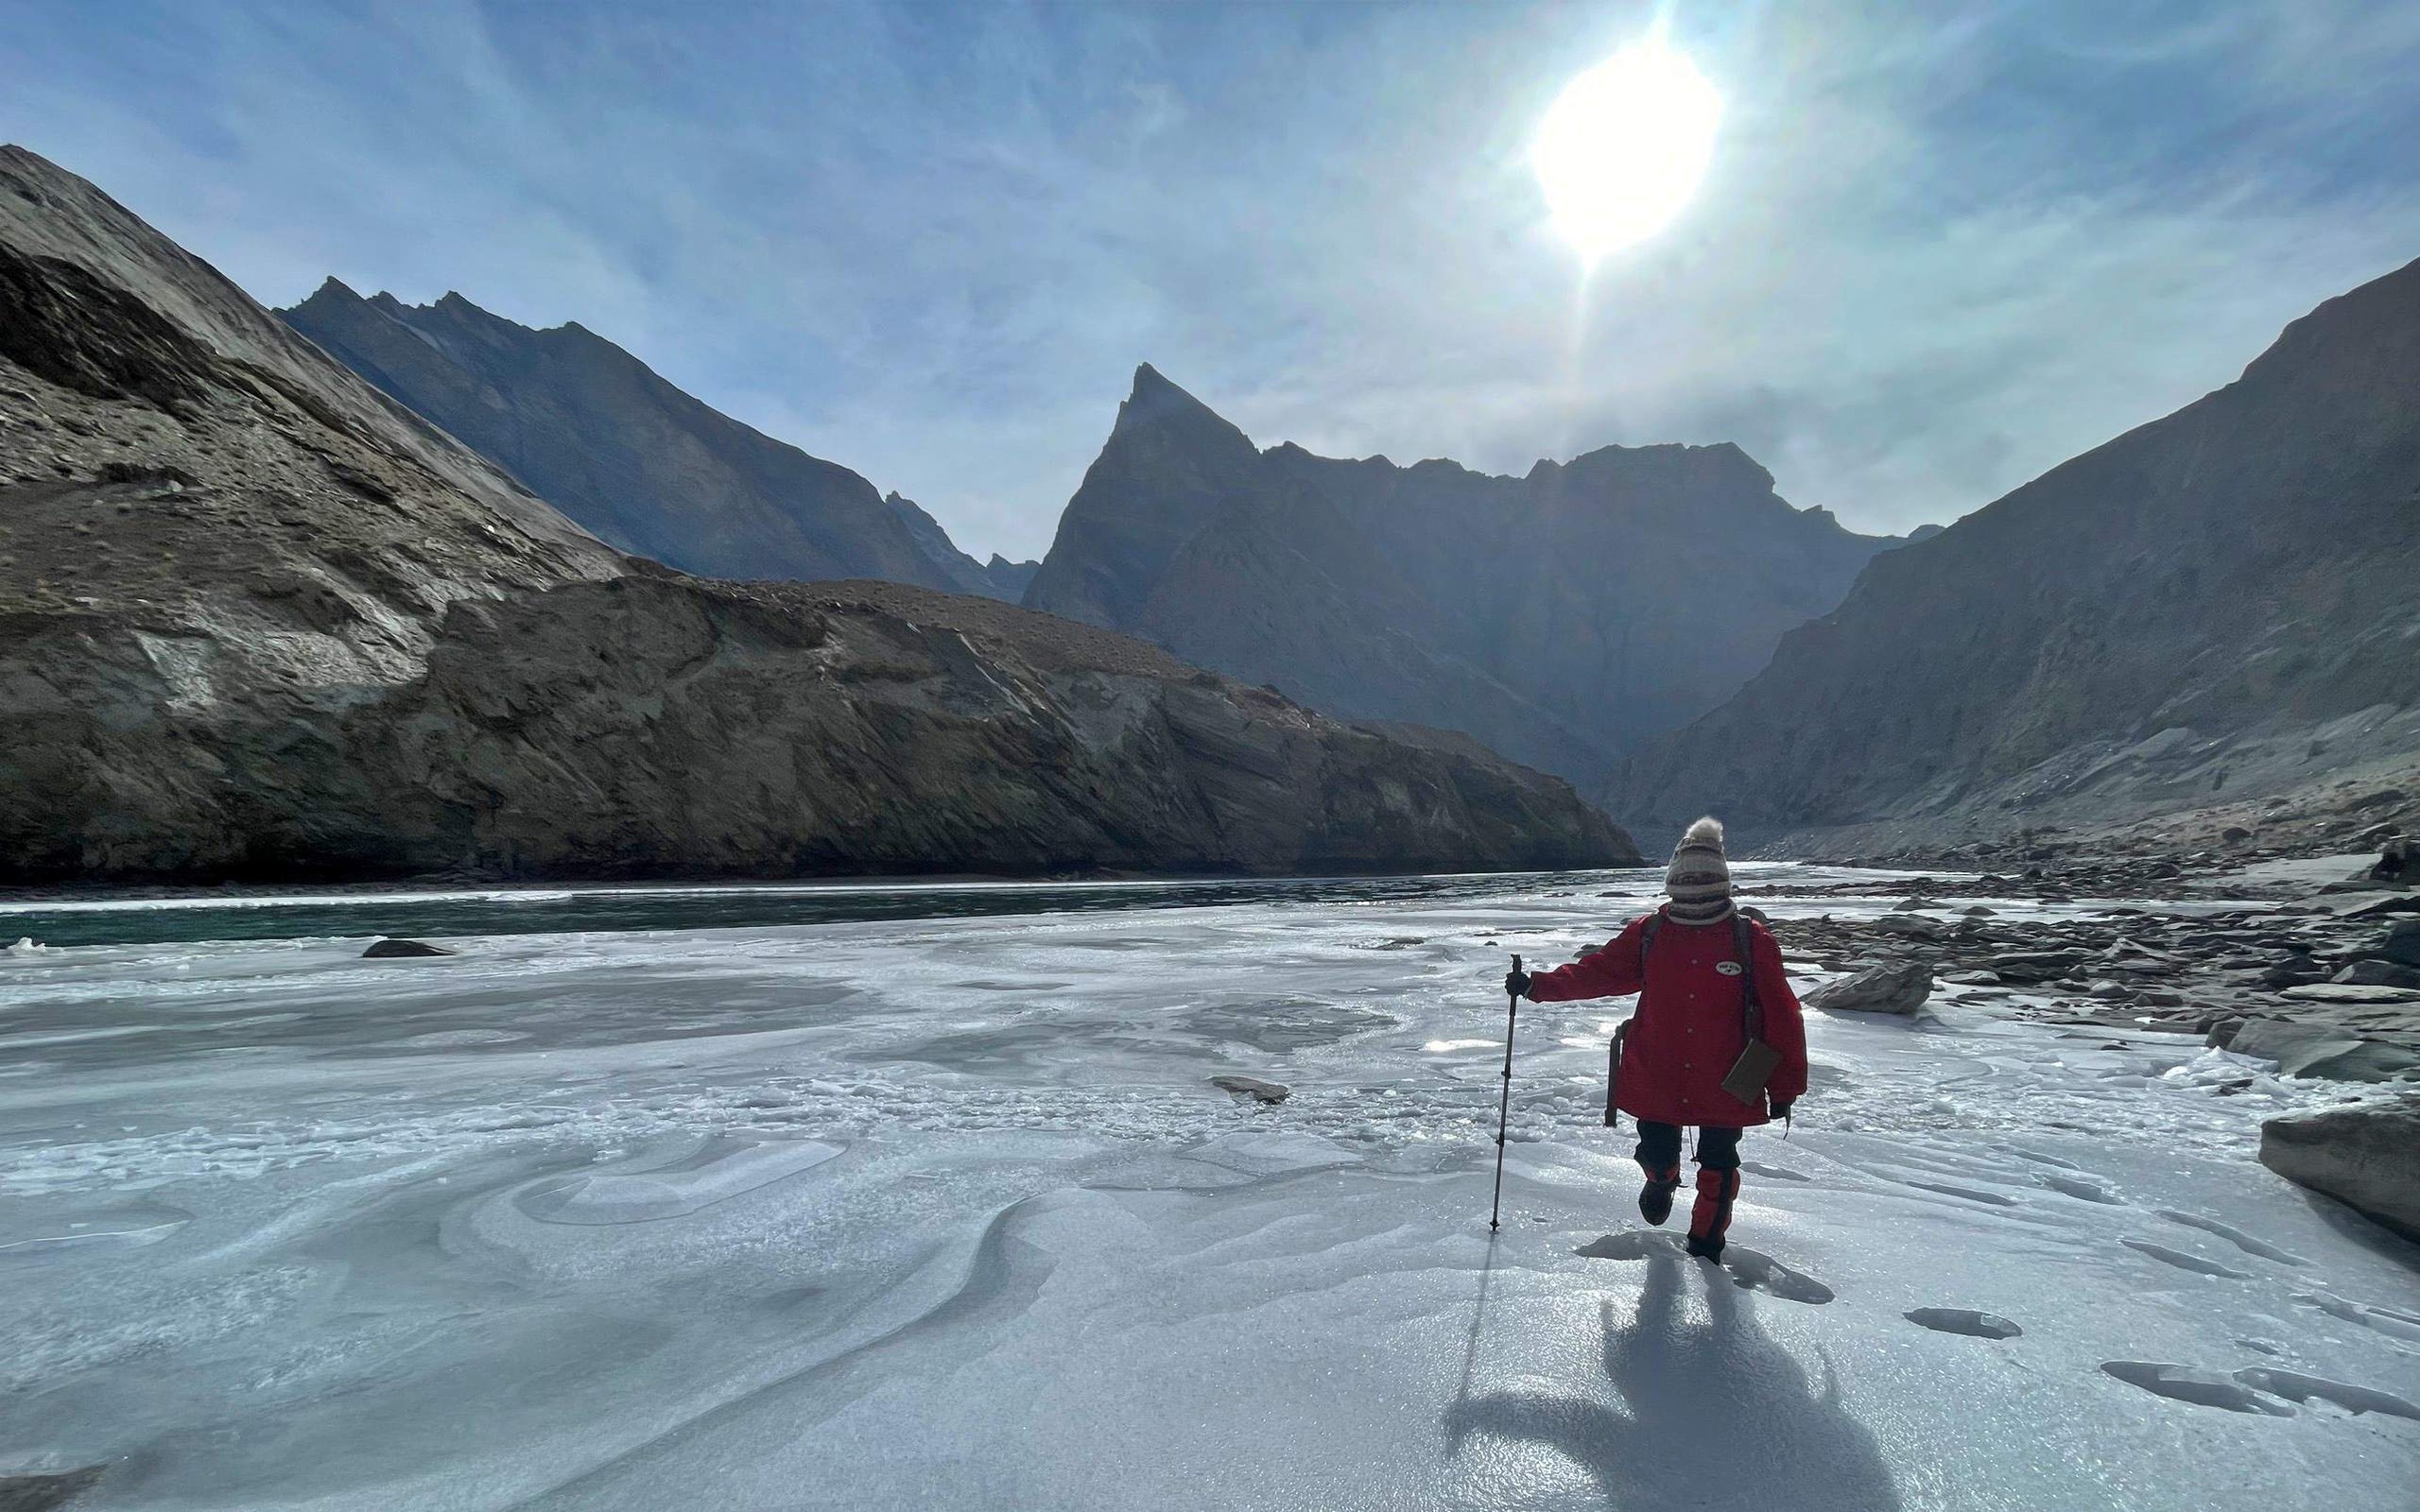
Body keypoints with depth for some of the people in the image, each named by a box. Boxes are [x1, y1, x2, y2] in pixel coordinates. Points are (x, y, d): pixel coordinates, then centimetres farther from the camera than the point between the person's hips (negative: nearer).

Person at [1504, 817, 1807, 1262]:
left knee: (1717, 1170, 11)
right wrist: (1538, 985, -8)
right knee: (1657, 1155, 13)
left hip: (1724, 1086, -1)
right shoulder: (1646, 934, -3)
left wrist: (1783, 1087, 0)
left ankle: (1705, 1247, 36)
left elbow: (1780, 1015, -3)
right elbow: (1598, 972, 3)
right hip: (1656, 1079, 1)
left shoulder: (1751, 940, -7)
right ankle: (1662, 1180, 50)